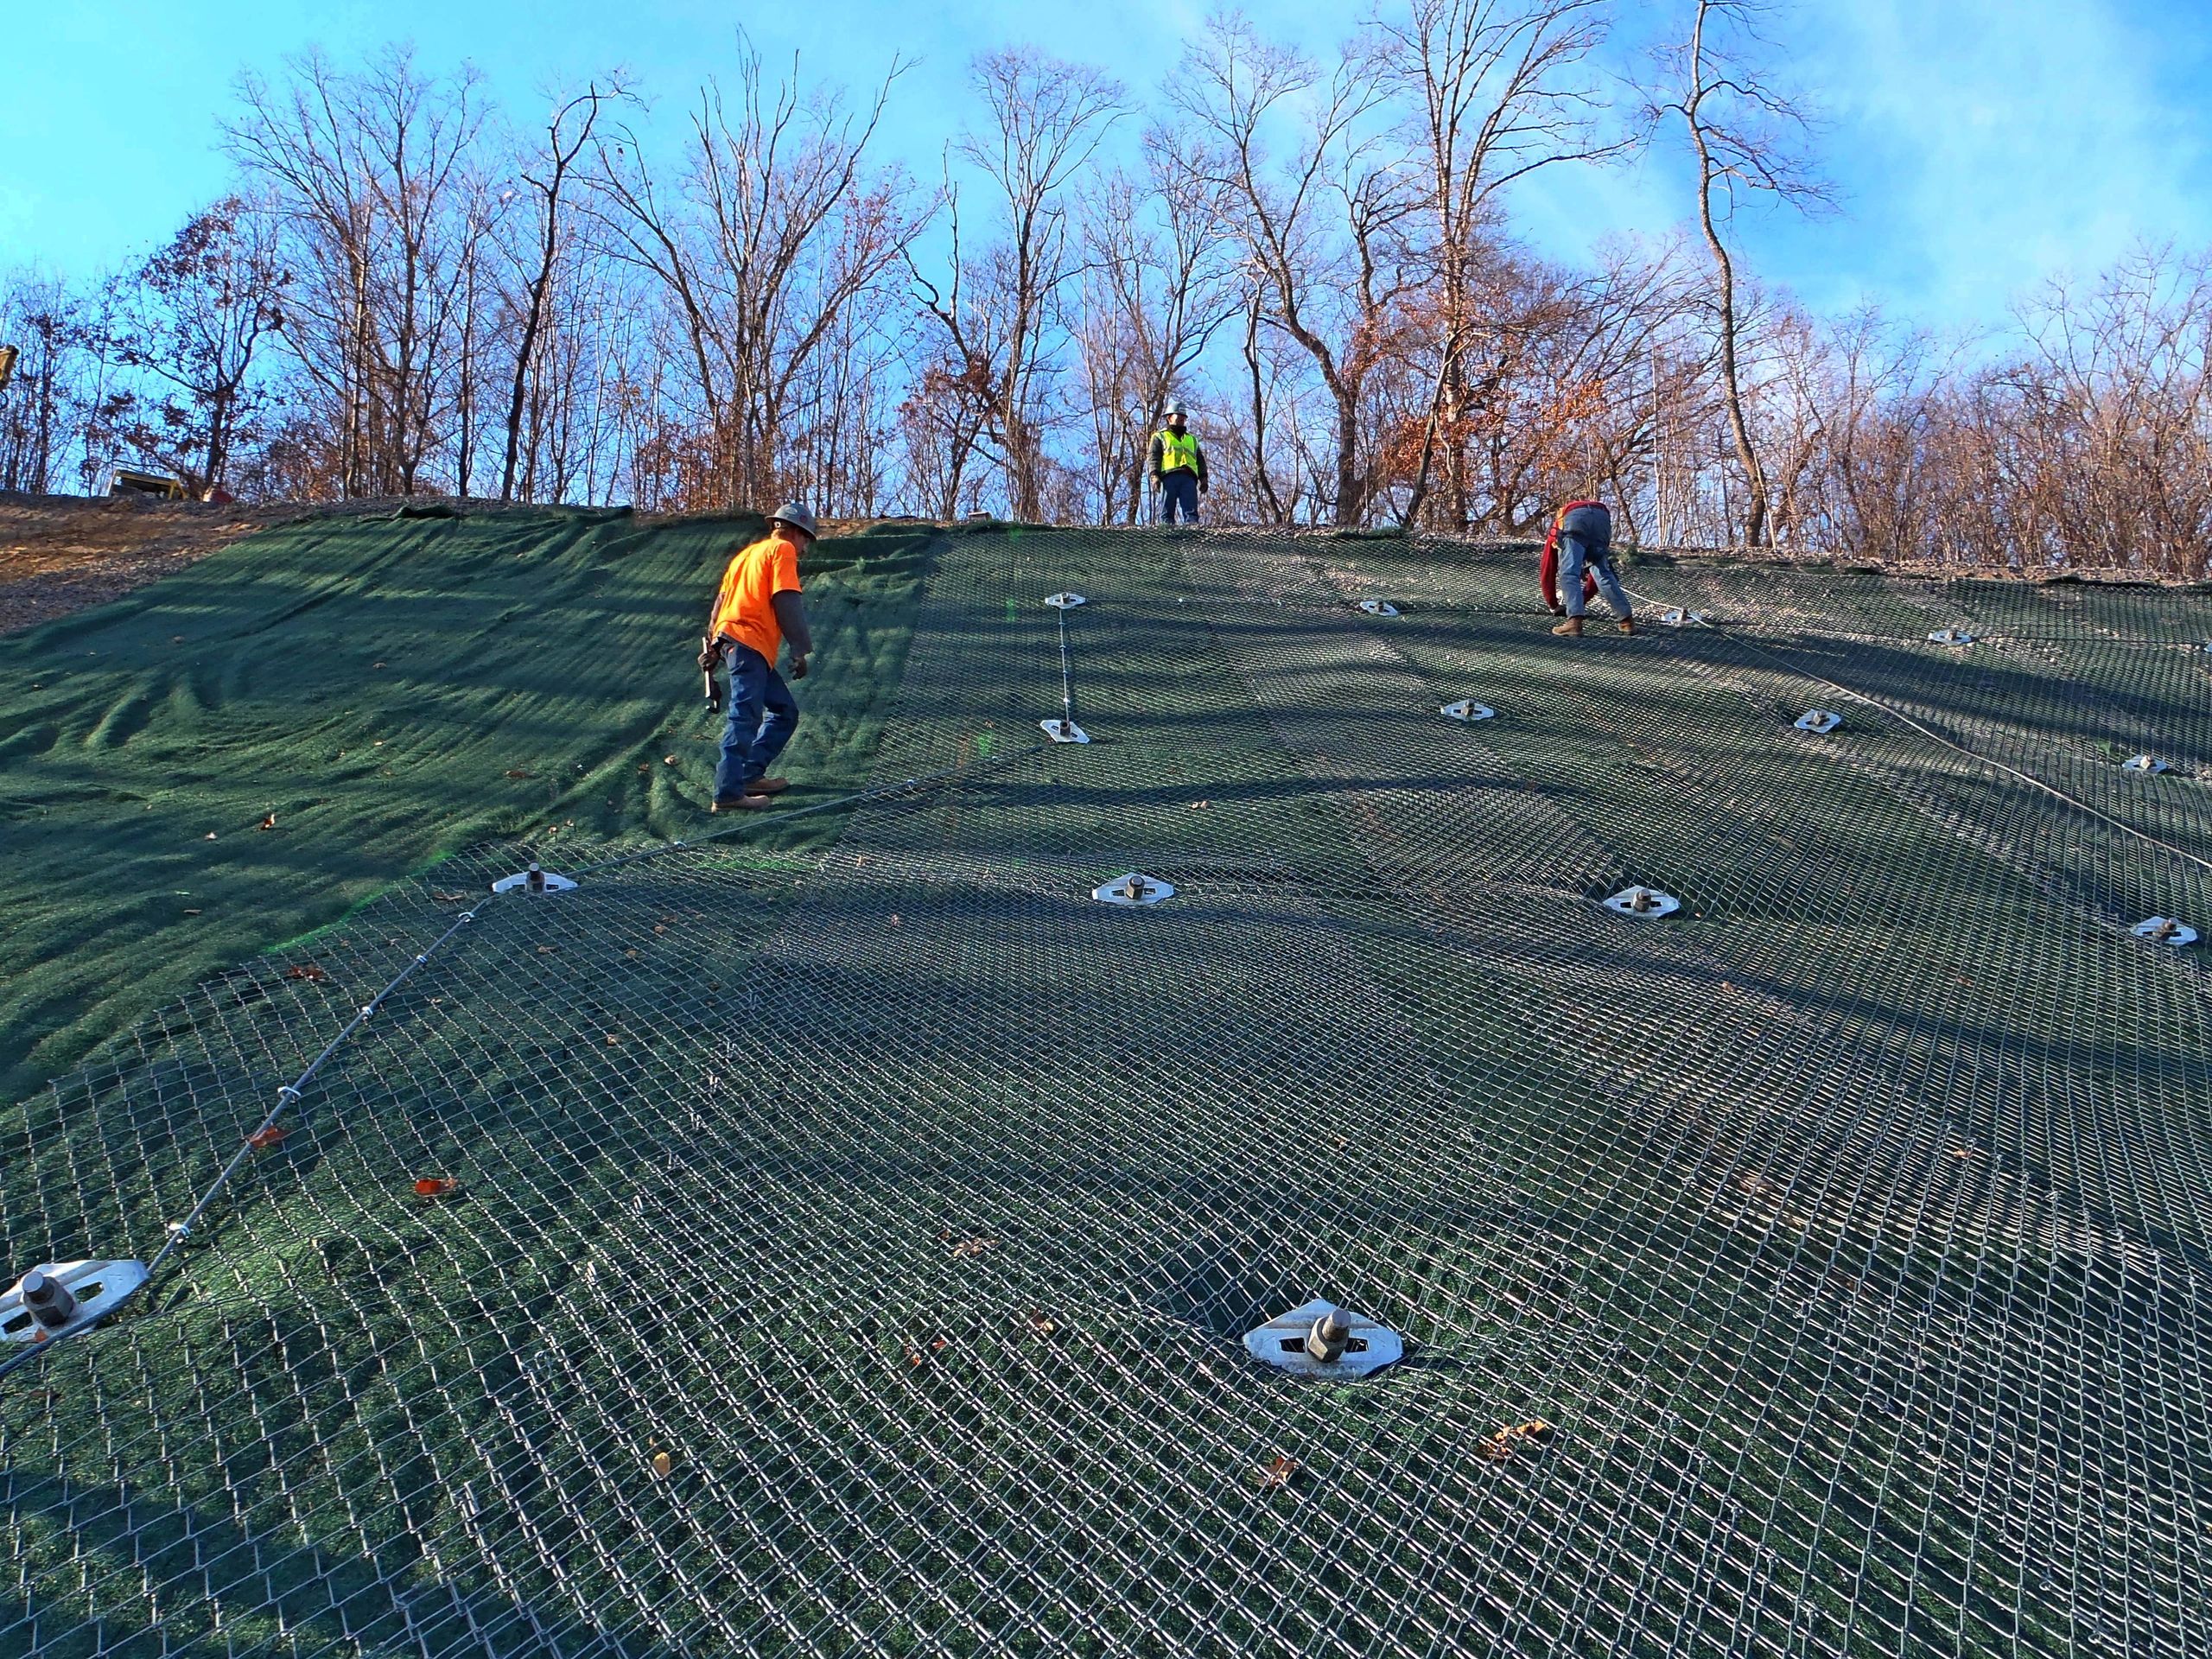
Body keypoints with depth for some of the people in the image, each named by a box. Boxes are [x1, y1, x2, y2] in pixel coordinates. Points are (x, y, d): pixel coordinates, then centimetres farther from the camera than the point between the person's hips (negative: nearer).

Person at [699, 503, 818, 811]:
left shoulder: (748, 553, 27)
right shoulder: (783, 549, 1)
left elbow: (721, 598, 24)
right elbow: (787, 601, -10)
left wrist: (712, 647, 23)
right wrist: (801, 650, -9)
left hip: (729, 640, 9)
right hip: (749, 643, -9)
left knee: (784, 711, 14)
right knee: (745, 718, -14)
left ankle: (750, 775, 14)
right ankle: (728, 794, -20)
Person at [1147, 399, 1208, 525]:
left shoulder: (1192, 439, 35)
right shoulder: (1160, 436, 22)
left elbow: (1200, 460, 27)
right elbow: (1153, 457, 7)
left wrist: (1203, 478, 10)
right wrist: (1154, 475, -11)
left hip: (1188, 477, 3)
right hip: (1169, 476, -3)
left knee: (1191, 511, -14)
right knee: (1167, 511, -11)